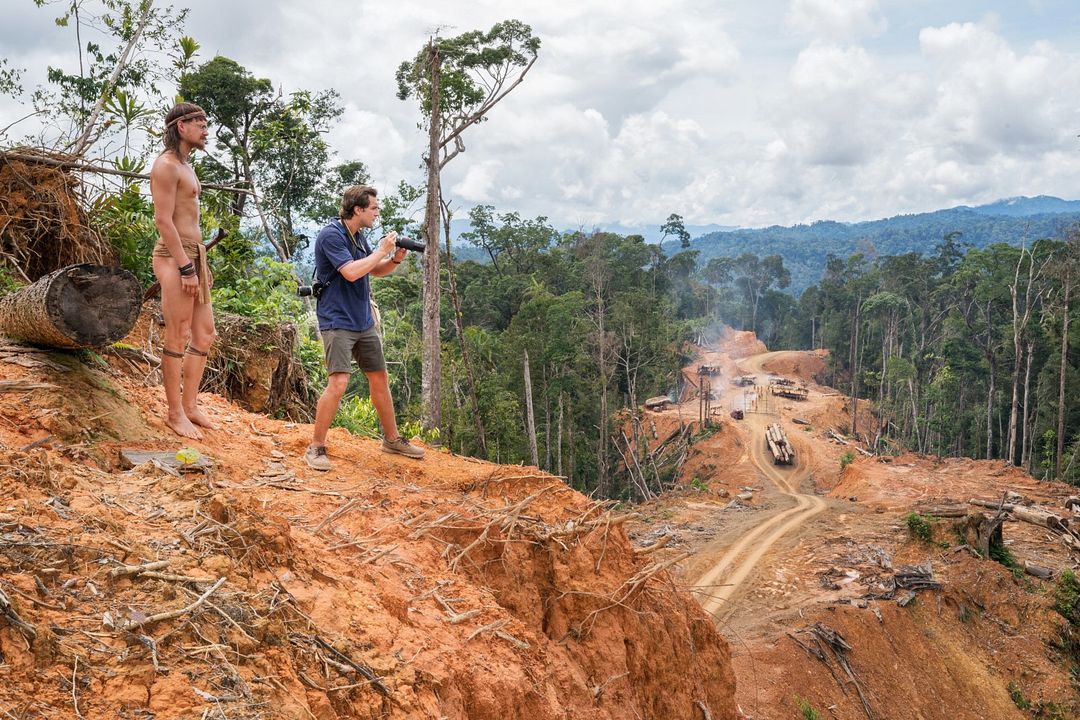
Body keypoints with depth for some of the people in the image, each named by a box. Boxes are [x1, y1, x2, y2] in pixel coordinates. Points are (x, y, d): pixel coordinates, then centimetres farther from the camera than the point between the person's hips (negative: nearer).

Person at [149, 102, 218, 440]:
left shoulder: (185, 166, 21)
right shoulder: (166, 165, -9)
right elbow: (163, 220, -16)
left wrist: (202, 264, 21)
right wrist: (186, 268, -19)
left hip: (193, 256, 10)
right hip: (174, 259, -10)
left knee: (205, 335, 11)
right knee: (178, 338, -5)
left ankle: (191, 405, 18)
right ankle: (175, 413, 4)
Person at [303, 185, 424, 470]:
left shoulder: (358, 236, 11)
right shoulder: (331, 235, -14)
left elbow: (376, 271, 23)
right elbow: (351, 272, -25)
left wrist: (395, 259, 3)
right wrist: (381, 251, -14)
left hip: (364, 322, 9)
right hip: (337, 322, -9)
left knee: (380, 379, 13)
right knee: (338, 382, -18)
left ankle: (392, 439, 28)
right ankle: (315, 448, -6)